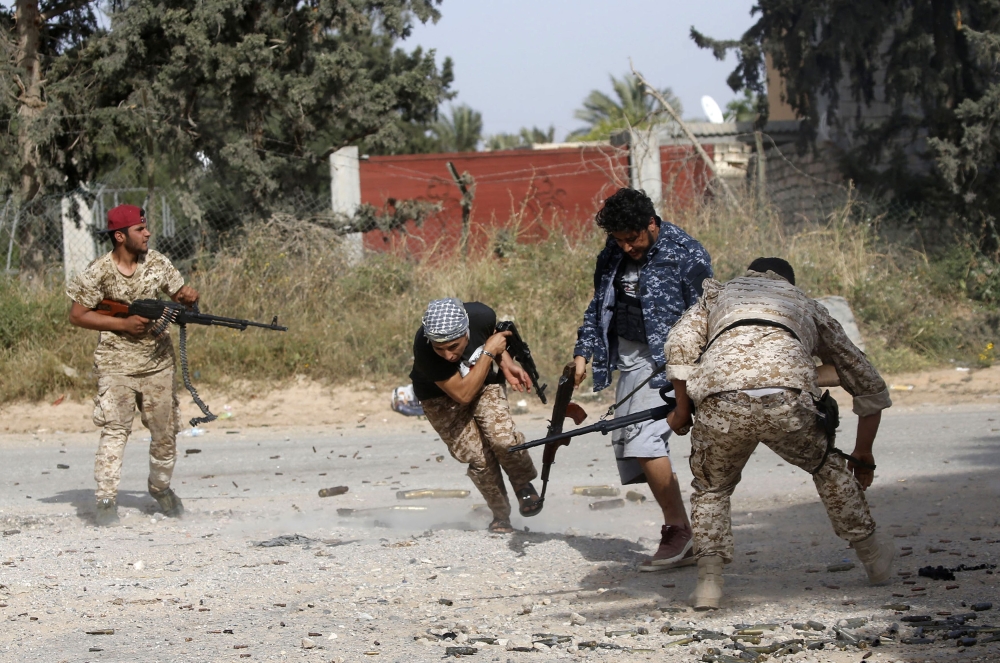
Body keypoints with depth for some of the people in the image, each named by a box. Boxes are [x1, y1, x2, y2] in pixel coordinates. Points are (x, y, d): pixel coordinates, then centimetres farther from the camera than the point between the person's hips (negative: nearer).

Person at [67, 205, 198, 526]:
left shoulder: (157, 263, 2)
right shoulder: (99, 272, -11)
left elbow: (180, 293, 12)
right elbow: (77, 315, -9)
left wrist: (188, 297, -14)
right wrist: (123, 324, -16)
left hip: (158, 361, 4)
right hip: (116, 363, -4)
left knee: (165, 431, 10)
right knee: (115, 429, -16)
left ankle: (160, 487, 33)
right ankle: (106, 500, -18)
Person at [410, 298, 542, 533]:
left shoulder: (481, 316, -28)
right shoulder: (424, 350, -38)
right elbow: (462, 394, -33)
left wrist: (506, 364, -15)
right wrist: (489, 353, -33)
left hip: (484, 384, 2)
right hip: (442, 396, -2)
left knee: (502, 439, -21)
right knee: (477, 458, -11)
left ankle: (523, 484, 10)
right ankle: (501, 515, 13)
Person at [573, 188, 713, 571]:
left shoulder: (687, 256, -9)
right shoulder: (613, 255, 11)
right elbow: (598, 306, 22)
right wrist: (583, 353, 14)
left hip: (664, 361, -7)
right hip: (628, 362, 8)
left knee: (643, 439, -20)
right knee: (628, 443, 2)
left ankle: (679, 529, -10)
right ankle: (680, 544, 5)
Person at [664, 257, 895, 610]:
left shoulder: (719, 293, 37)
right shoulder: (807, 305, 39)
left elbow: (680, 344, 15)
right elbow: (868, 383, 41)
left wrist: (682, 411, 23)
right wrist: (863, 455, 49)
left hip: (721, 406, 0)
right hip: (787, 404, 0)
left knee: (711, 488, 26)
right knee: (828, 466, 31)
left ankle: (709, 579, 10)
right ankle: (871, 553, 37)